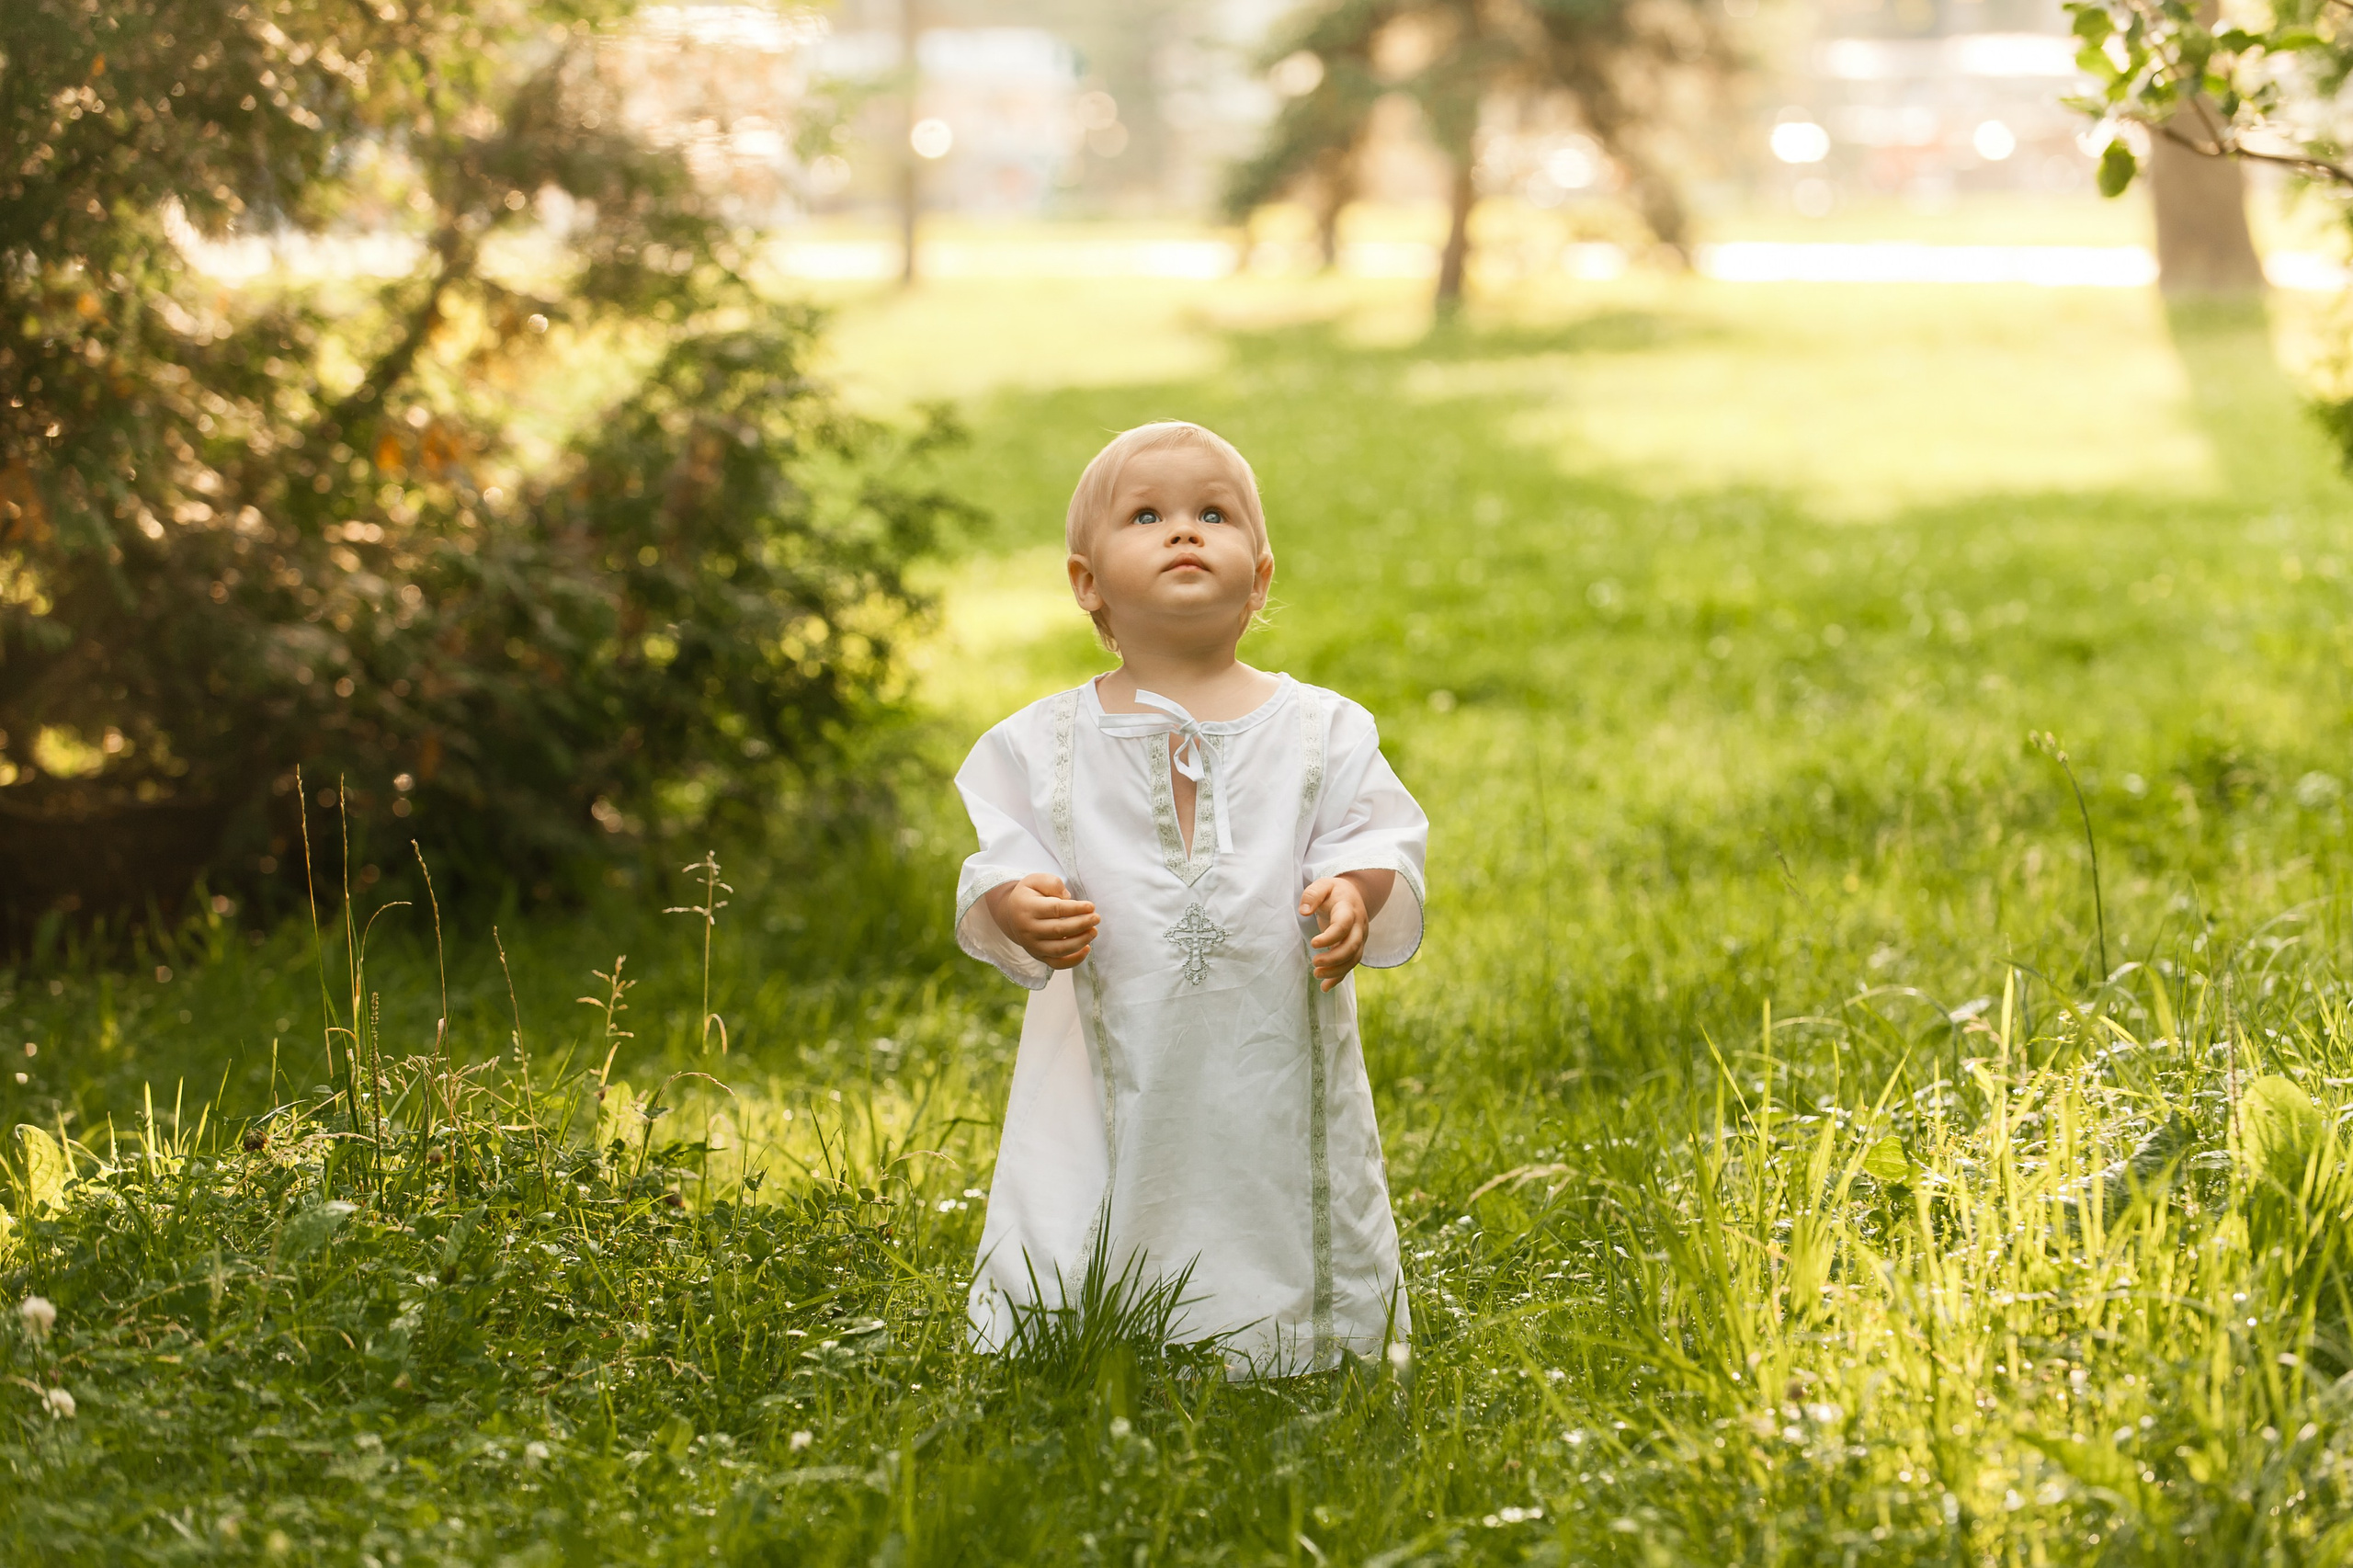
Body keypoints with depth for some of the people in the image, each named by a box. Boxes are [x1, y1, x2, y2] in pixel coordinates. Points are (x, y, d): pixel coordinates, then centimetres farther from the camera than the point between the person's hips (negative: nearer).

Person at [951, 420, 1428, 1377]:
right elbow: (1001, 860, 3)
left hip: (1275, 1061, 0)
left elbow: (1376, 839, 1)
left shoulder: (1320, 731, 4)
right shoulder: (1046, 745, 4)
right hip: (1117, 1066, 0)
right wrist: (1021, 909, -19)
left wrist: (1354, 895, -20)